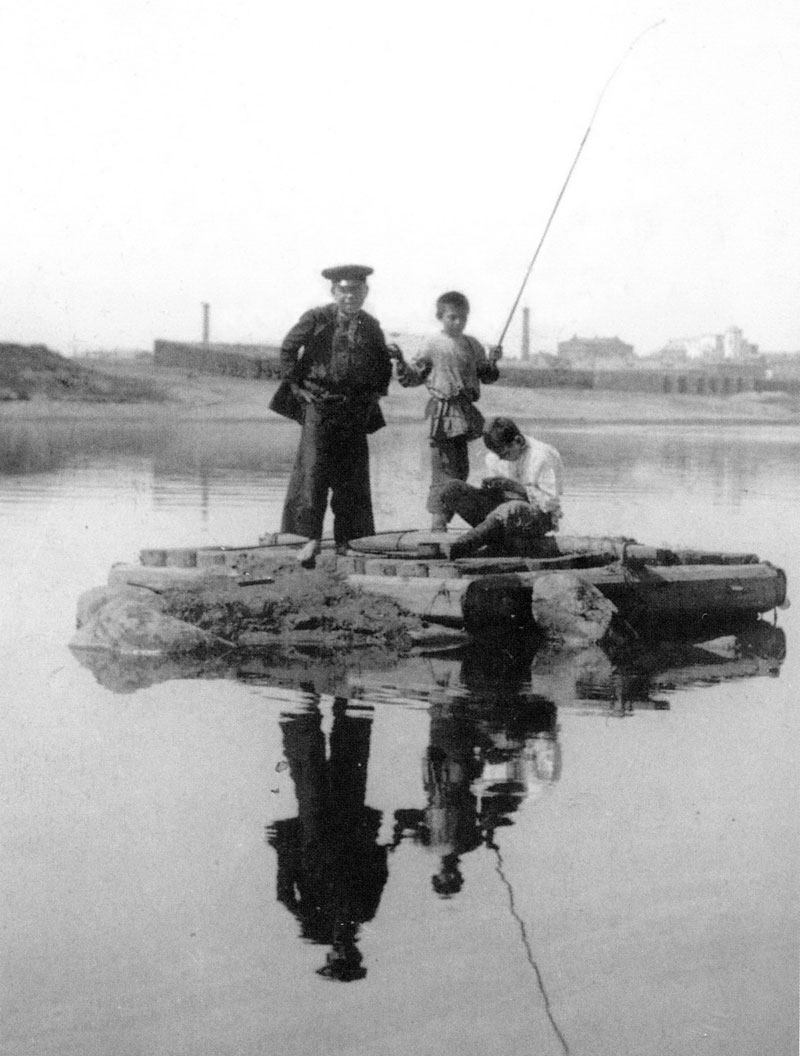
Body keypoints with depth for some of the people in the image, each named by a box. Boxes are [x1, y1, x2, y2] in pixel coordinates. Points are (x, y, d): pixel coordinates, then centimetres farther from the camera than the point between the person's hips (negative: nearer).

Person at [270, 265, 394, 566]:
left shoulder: (371, 327, 9)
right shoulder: (316, 319, -4)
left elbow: (384, 365, 23)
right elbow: (288, 349, 1)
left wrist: (376, 392, 12)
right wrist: (296, 385, -3)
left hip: (356, 410, 4)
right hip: (319, 403, -4)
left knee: (353, 476, 5)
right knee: (313, 470, -11)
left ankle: (347, 541, 13)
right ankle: (311, 538, -7)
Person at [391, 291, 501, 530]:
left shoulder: (473, 345, 12)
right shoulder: (433, 345, -1)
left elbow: (486, 377, 17)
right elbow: (414, 376, 3)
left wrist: (492, 362, -2)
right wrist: (401, 362, -14)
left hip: (466, 412, 6)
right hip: (444, 413, -5)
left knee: (461, 469, 9)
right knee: (444, 468, -11)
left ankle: (444, 516, 18)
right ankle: (438, 521, -9)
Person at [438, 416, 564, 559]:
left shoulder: (545, 457, -13)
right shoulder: (494, 457, 5)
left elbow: (550, 502, -15)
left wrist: (513, 486, -22)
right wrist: (489, 489, -11)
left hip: (539, 515, -6)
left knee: (513, 510, -45)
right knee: (452, 489, -14)